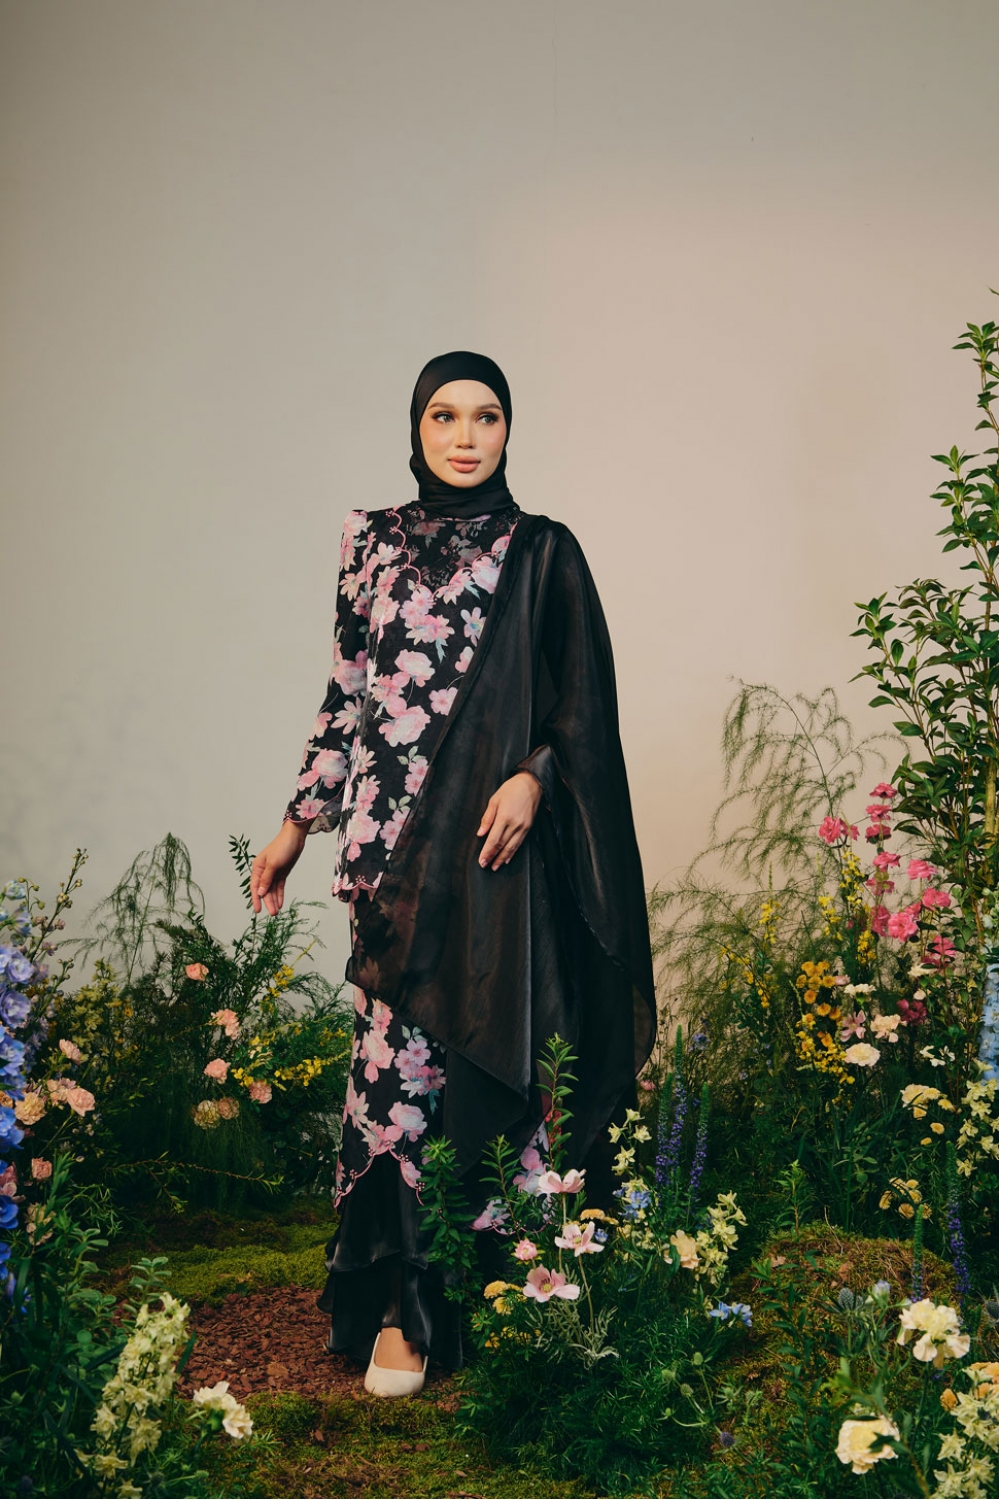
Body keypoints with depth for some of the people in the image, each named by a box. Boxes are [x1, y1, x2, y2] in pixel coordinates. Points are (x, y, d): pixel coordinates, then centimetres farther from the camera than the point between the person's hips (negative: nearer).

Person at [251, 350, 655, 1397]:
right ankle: (404, 1302, 8)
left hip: (495, 836, -2)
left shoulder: (542, 553, 5)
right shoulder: (373, 544, 12)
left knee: (482, 1055, 0)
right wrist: (299, 822, 14)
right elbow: (347, 694, 15)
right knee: (395, 1059, -2)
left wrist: (535, 774, -12)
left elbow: (584, 703, 5)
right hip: (393, 837, 2)